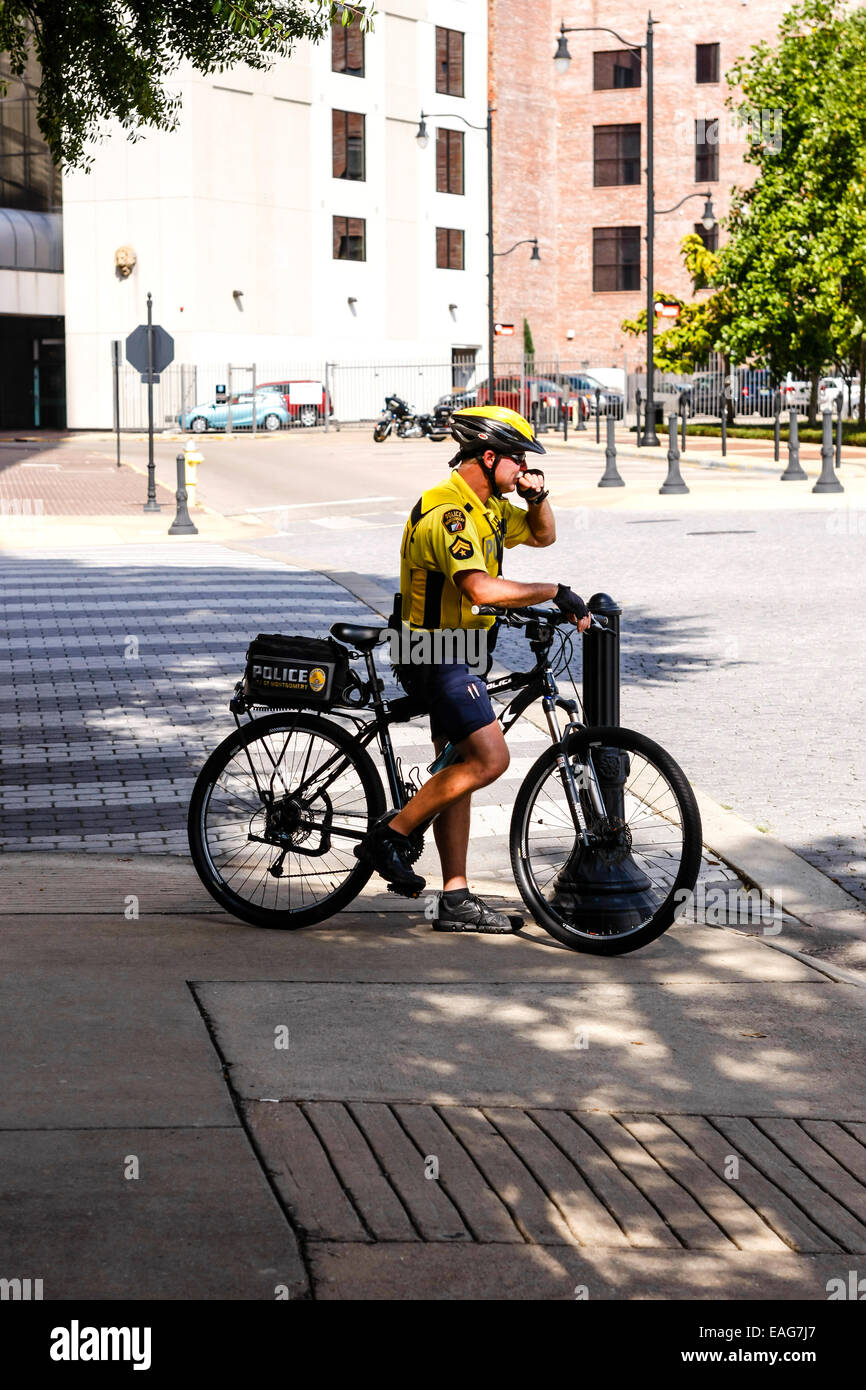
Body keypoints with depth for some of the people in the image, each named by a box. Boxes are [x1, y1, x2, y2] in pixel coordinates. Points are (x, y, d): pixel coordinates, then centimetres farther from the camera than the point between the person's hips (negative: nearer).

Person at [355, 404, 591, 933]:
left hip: (458, 657, 10)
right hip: (439, 656, -10)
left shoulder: (489, 506, 10)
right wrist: (557, 593, -29)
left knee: (459, 770, 9)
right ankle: (390, 835, -6)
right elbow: (481, 588, -35)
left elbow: (542, 534, 25)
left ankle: (456, 900, 11)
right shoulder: (449, 512, -22)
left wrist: (537, 495, 3)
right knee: (490, 758, -17)